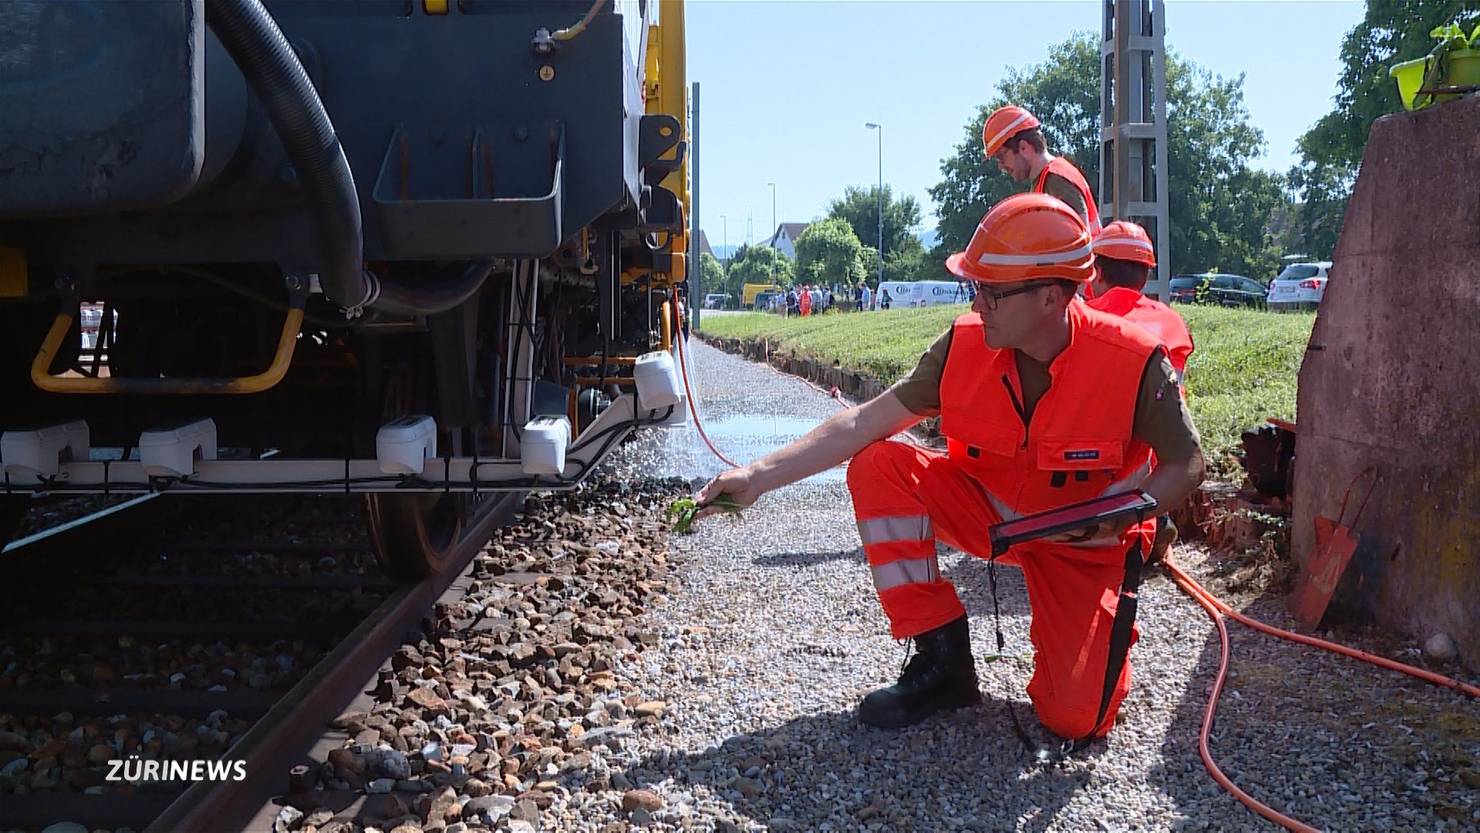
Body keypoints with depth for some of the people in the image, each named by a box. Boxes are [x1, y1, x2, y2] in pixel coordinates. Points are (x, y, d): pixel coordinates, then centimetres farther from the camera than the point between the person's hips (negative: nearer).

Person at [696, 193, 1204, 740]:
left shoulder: (1133, 363, -26)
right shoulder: (965, 344, -17)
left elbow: (1186, 464, -13)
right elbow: (865, 423, -17)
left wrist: (1106, 518, -31)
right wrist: (759, 475, -24)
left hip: (1081, 543, -3)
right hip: (986, 509, 3)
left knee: (1075, 719, -17)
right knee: (877, 467, -23)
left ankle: (1106, 630, 21)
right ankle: (942, 662, -13)